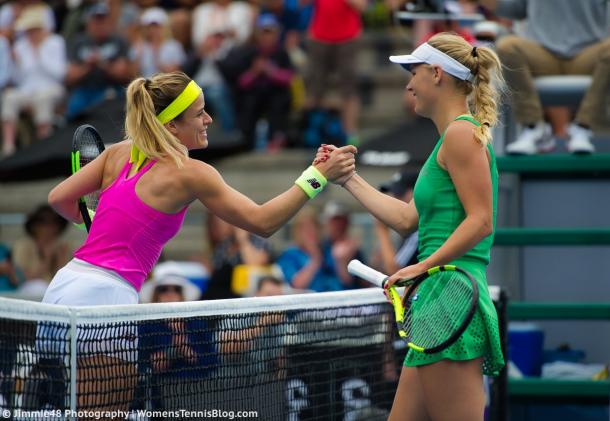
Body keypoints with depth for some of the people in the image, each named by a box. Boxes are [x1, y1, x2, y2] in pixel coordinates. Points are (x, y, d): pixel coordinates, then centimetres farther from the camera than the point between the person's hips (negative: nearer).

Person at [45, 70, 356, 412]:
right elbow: (263, 222, -5)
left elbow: (59, 198, 12)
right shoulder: (189, 173, -8)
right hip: (104, 298, -8)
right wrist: (317, 177, -3)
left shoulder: (120, 153, 10)